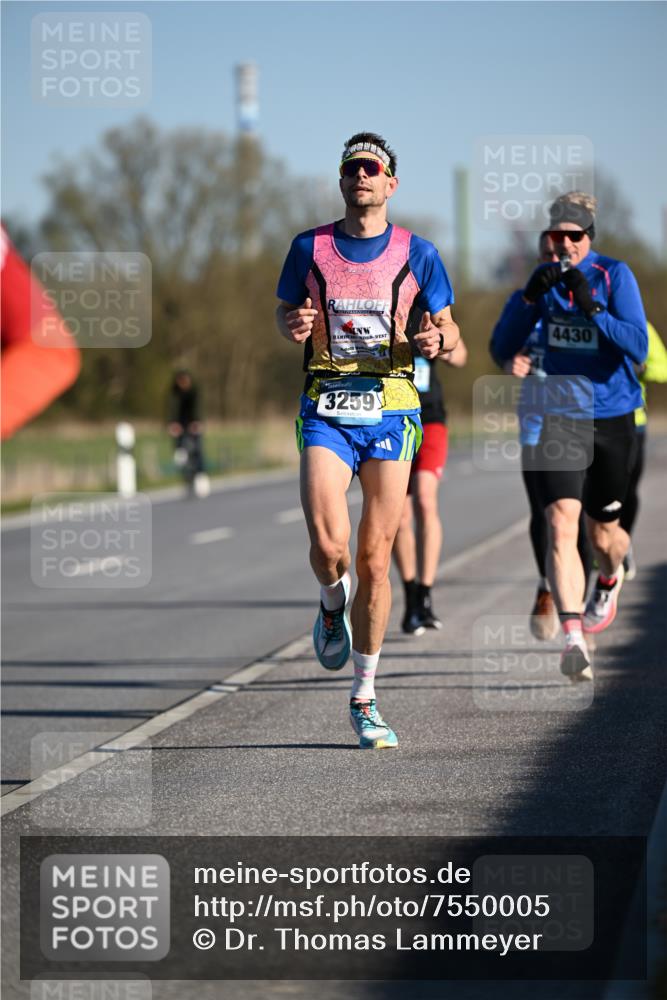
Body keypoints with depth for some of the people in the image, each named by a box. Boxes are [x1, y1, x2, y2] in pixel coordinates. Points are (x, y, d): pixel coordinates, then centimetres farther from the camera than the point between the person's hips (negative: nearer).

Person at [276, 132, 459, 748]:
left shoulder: (416, 254, 3)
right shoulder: (310, 248, 5)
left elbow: (451, 336, 9)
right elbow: (284, 315, 17)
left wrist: (438, 340, -15)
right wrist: (294, 326, -7)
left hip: (392, 414, 0)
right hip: (326, 412, 0)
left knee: (374, 559, 0)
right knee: (327, 544, -19)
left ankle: (365, 698, 14)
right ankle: (333, 606, 19)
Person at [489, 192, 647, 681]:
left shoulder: (615, 275, -8)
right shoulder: (546, 277, 2)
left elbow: (638, 347, -17)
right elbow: (503, 348, 0)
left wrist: (591, 307, -29)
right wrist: (530, 297, -15)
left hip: (613, 420, -1)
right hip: (561, 417, 1)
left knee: (603, 533, 13)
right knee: (562, 524, -19)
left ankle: (610, 581, 50)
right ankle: (574, 638, -25)